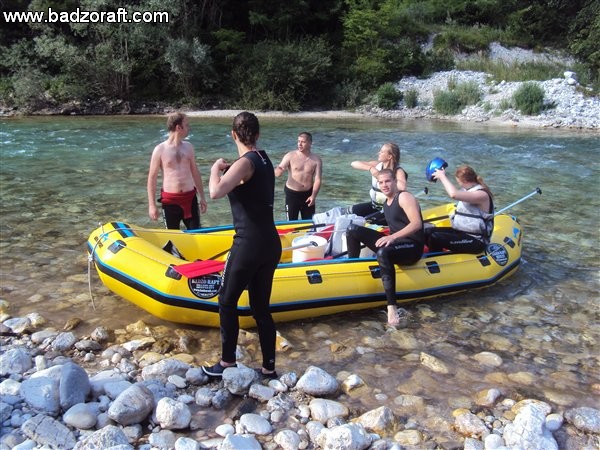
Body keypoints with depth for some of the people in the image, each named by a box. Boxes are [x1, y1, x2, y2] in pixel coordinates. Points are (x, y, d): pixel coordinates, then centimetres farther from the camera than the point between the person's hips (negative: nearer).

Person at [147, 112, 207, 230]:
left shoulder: (188, 147, 6)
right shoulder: (160, 149, -7)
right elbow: (152, 178, -4)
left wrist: (202, 197, 13)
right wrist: (152, 205, -7)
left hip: (190, 198, 4)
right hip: (170, 200, -4)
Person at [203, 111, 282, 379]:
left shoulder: (245, 163, -14)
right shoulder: (264, 160, 12)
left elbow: (215, 192, -27)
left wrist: (216, 169, -8)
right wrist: (231, 172, 20)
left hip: (249, 245, -8)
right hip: (271, 245, 8)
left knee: (227, 301, 10)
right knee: (261, 308, 15)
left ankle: (228, 363, 21)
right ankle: (269, 369, 23)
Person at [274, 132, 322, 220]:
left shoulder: (316, 160, -1)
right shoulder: (290, 156, -7)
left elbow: (317, 180, -6)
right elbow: (277, 173, -12)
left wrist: (313, 196, -19)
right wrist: (279, 170, -37)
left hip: (308, 194, 2)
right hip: (292, 194, -2)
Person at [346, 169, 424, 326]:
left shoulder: (404, 197, -10)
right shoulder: (386, 203, 14)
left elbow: (417, 223, -24)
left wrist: (393, 237, -35)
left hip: (412, 247, -8)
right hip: (394, 243, 8)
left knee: (383, 252, -43)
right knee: (353, 230, -1)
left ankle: (392, 306, -43)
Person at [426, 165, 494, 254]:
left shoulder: (482, 194, -20)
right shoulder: (469, 190, 10)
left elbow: (454, 194, -34)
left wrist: (442, 176, -22)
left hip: (475, 241, -10)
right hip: (462, 232, 10)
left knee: (435, 237, -25)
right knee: (429, 232, -1)